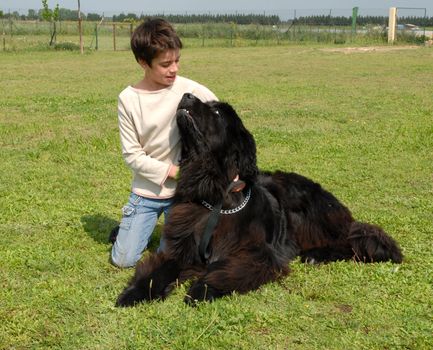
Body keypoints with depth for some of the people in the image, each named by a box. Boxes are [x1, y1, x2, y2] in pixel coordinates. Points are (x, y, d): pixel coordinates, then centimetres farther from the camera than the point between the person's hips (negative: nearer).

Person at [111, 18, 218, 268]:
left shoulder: (191, 90, -12)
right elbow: (132, 154, -9)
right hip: (146, 191, 1)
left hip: (185, 190, -1)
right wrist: (173, 171, -17)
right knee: (123, 259, 1)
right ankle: (139, 227, 31)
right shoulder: (128, 99, -10)